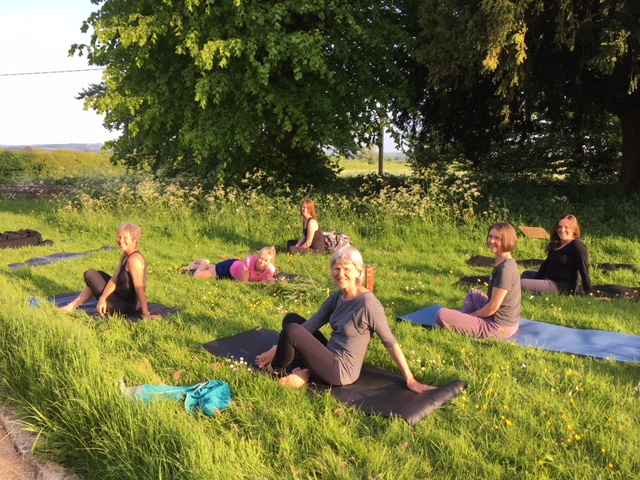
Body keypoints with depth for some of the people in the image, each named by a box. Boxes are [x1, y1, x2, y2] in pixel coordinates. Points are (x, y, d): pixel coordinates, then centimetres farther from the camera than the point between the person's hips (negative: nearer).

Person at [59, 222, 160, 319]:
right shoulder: (126, 255, 3)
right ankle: (73, 305, 30)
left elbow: (139, 288, -32)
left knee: (90, 275, 7)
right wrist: (102, 298, -13)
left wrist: (146, 313, -36)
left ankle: (73, 306, 26)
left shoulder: (134, 259, -25)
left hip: (125, 306, -9)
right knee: (99, 274, 26)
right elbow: (114, 279, 0)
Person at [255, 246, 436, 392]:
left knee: (292, 330, -22)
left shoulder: (368, 304, -22)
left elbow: (390, 342, -16)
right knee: (291, 319, 13)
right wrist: (276, 349, 4)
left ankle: (277, 369, 9)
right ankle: (299, 370, -3)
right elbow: (311, 325, 5)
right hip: (331, 357, 9)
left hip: (342, 370, -9)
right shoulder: (337, 297, 2)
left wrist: (410, 379, -15)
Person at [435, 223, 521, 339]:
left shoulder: (506, 269, -23)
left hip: (498, 328, -10)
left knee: (441, 315, -14)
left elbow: (493, 306, -21)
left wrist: (472, 315, -5)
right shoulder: (504, 263, 7)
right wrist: (469, 316, 14)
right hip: (507, 320, 10)